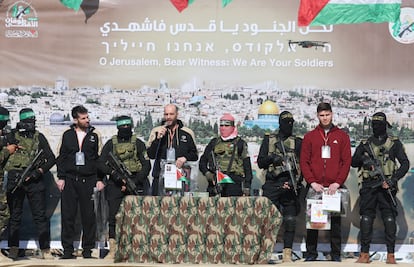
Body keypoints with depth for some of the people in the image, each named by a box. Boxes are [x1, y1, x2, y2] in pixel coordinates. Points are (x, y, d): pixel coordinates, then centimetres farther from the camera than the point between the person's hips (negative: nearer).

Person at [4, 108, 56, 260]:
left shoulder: (39, 137, 8)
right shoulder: (12, 136, 7)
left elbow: (51, 159, 5)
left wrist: (39, 171, -8)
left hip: (34, 180, 0)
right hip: (15, 179, 0)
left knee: (40, 216, -3)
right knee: (15, 216, 7)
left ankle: (45, 250, -1)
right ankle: (13, 249, 12)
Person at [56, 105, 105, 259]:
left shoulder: (93, 136, 9)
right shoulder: (68, 135, 10)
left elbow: (98, 159, 9)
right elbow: (61, 158, 9)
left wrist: (99, 179, 2)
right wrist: (61, 177, 1)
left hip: (88, 180, 0)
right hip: (69, 180, 0)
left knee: (89, 216, 0)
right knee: (68, 215, 0)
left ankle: (87, 249, 7)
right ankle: (68, 249, 6)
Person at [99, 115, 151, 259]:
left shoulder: (138, 143, 7)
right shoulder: (111, 144, 8)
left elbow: (146, 166, 1)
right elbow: (102, 164, 2)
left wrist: (135, 182, -9)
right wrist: (115, 174, -14)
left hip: (134, 183, 0)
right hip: (116, 185, 0)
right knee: (113, 216, -2)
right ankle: (112, 250, 2)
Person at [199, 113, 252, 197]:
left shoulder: (240, 143, 8)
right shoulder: (213, 143, 17)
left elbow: (247, 166, 6)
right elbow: (202, 161, 20)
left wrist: (247, 185, -1)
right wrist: (207, 173, 1)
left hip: (234, 183, -3)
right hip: (215, 183, 3)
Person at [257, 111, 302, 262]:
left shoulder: (298, 142, 11)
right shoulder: (268, 140, 13)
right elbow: (260, 162, 10)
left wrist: (297, 181, -10)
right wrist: (272, 158, -10)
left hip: (290, 185, 0)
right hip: (272, 185, 0)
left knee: (290, 220, -3)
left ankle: (287, 254, 1)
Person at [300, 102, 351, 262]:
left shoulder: (342, 136, 9)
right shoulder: (309, 137, 10)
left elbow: (346, 162, 4)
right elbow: (304, 162, 5)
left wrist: (337, 183, -7)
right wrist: (312, 182, -7)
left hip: (335, 187, 0)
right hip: (314, 186, 0)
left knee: (335, 220, 2)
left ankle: (336, 255, 7)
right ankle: (311, 254, 7)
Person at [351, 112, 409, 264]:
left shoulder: (394, 143, 6)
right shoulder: (365, 144, 12)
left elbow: (405, 164, -1)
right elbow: (353, 162, 10)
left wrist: (393, 180, -13)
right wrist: (362, 158, -12)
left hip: (386, 187, -2)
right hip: (368, 187, 2)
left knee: (389, 220, -4)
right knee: (366, 219, -1)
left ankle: (391, 255, 1)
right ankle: (364, 254, 3)